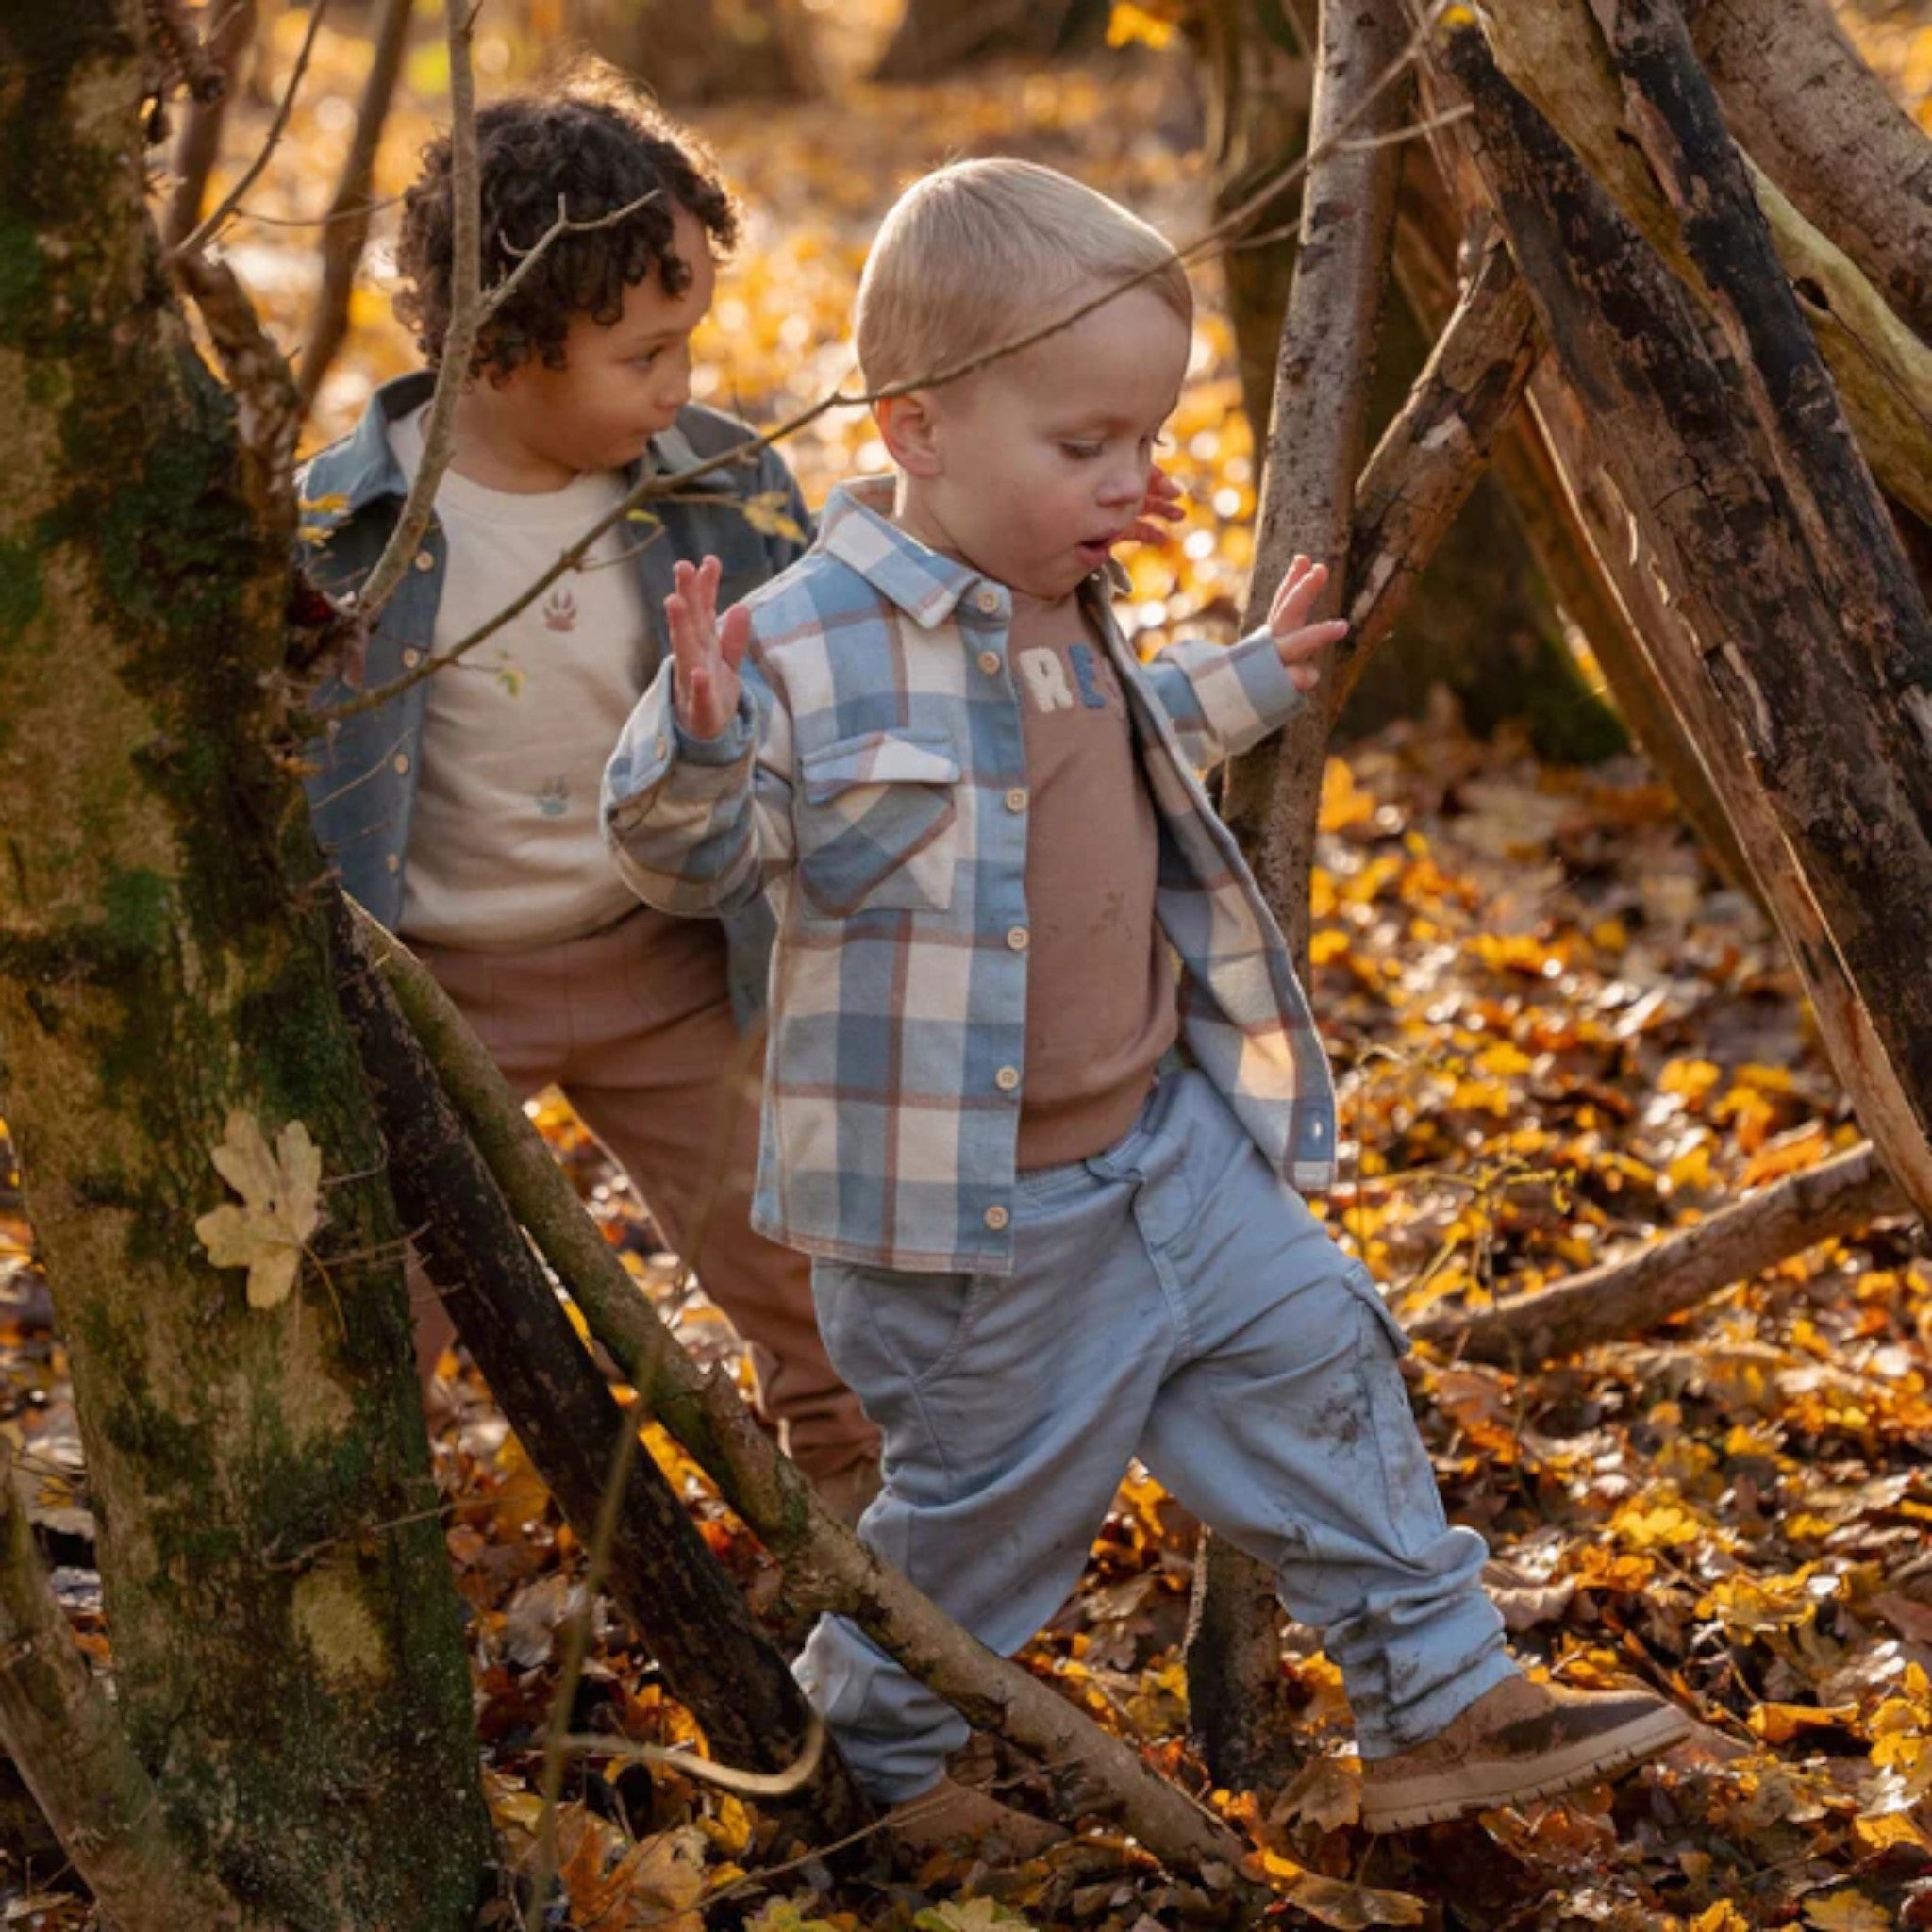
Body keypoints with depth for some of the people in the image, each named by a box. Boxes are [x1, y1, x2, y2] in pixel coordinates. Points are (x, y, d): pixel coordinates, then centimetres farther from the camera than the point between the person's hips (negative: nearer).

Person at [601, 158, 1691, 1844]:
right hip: (963, 1208, -8)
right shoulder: (810, 647, -22)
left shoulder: (1067, 618, 6)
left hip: (1163, 1139, 8)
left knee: (1314, 1356, 11)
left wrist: (1251, 683, 28)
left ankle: (1442, 1701, 24)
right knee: (1002, 1489, 7)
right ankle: (880, 1748, 34)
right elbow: (697, 860, -16)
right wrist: (696, 744, -37)